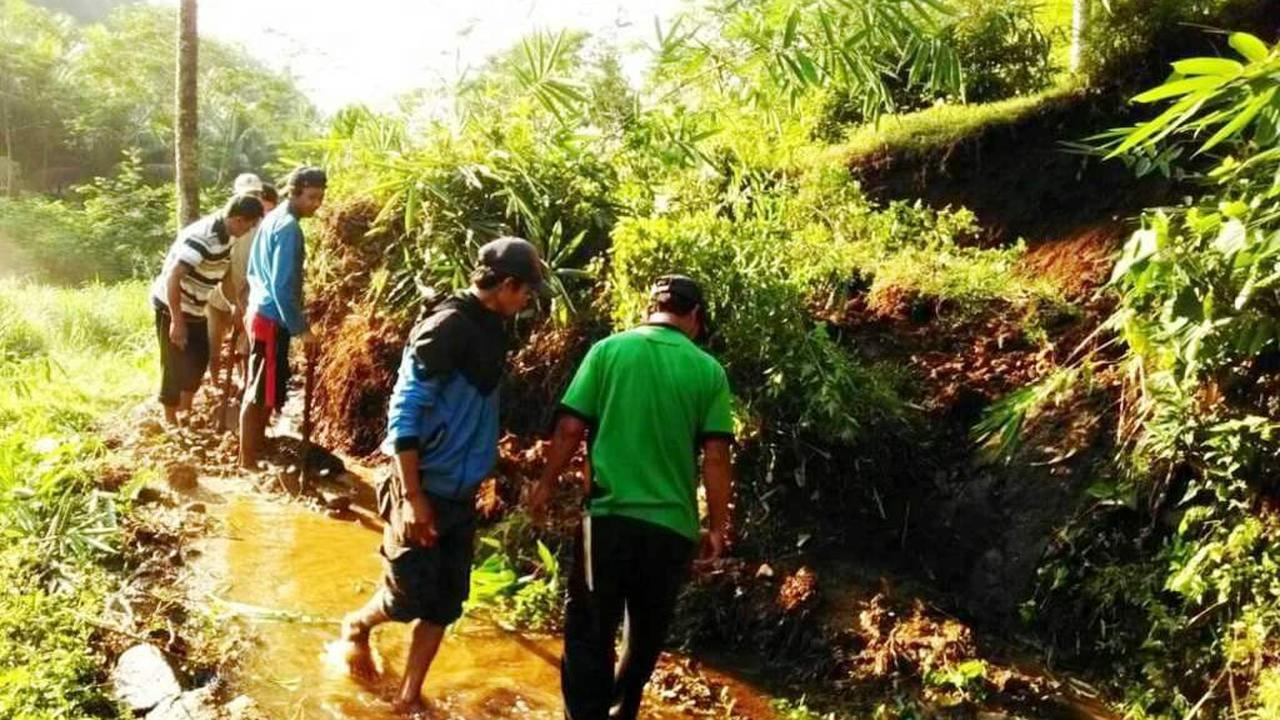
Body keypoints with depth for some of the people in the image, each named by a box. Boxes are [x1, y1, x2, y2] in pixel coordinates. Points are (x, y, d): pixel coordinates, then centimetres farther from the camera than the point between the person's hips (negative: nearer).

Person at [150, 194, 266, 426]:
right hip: (172, 307, -9)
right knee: (176, 365, -1)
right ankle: (171, 420, 14)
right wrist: (177, 321, -30)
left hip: (194, 308, 9)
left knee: (200, 358, 16)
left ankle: (185, 412, 33)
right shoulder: (202, 238, -30)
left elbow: (222, 274, 14)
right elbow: (172, 278, -32)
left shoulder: (226, 234, -2)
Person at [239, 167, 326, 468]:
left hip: (260, 313, 10)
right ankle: (247, 461, 2)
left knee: (261, 390, 18)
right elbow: (283, 286, -23)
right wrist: (301, 328, -19)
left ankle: (256, 451, 28)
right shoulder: (289, 228, -18)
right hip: (273, 319, -10)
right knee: (260, 394, -4)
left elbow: (253, 271, 19)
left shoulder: (272, 219, 12)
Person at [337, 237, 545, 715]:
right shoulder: (447, 327, -19)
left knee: (444, 604, 10)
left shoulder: (490, 329, 6)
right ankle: (357, 626, 35)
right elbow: (404, 412, -20)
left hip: (461, 494, 8)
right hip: (425, 491, -8)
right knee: (409, 597, 4)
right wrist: (412, 496, -22)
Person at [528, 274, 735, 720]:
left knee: (589, 634, 8)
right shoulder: (708, 371, 1)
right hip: (672, 525, 2)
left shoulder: (609, 350, 0)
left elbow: (570, 427, -2)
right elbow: (715, 456, -3)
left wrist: (546, 485, 11)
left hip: (609, 516, -1)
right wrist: (718, 525, 6)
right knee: (645, 636, 21)